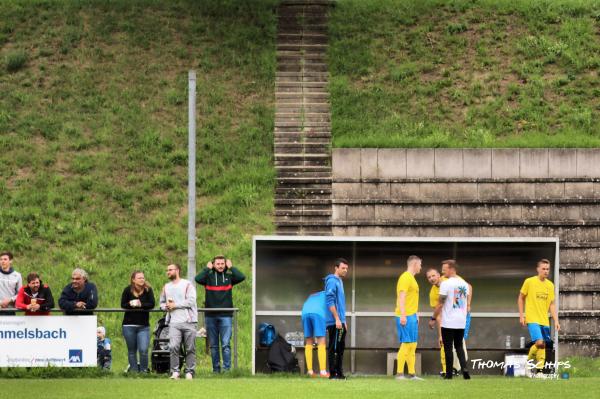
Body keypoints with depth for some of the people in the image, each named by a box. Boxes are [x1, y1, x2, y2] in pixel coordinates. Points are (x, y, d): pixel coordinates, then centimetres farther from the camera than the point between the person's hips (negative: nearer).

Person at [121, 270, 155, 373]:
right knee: (132, 351, 8)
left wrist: (141, 305, -24)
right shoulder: (128, 290, -2)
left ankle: (143, 371, 1)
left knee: (143, 350, -13)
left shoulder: (148, 290, -3)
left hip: (143, 326, -1)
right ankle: (134, 371, 15)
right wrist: (131, 304, -22)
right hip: (129, 325, 1)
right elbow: (123, 304, -3)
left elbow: (151, 304, -10)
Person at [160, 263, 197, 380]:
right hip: (174, 323, 3)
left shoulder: (187, 285, 1)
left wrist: (175, 305, -9)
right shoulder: (166, 287, 18)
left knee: (190, 348, 0)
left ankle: (189, 372, 7)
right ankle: (175, 372, -9)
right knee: (173, 347, -13)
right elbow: (162, 303, 27)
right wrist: (166, 306, 4)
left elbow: (191, 301, -10)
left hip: (189, 322, -3)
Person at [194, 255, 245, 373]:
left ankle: (226, 368, -8)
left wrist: (231, 267, -2)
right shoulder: (209, 276, 5)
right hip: (210, 315, 2)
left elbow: (242, 277, -11)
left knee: (226, 344, -8)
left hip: (225, 315, -1)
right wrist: (207, 269, -5)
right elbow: (198, 279, -14)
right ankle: (216, 369, 14)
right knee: (213, 345, 8)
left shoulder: (229, 276, 6)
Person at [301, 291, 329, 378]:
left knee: (309, 343, 11)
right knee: (321, 343, -6)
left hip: (305, 313, 5)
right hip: (318, 313, -5)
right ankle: (323, 371, -14)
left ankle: (310, 371, 6)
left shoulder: (312, 296, 41)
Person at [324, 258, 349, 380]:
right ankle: (333, 374, -6)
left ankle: (339, 373, 14)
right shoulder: (332, 281, -10)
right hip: (334, 322, -9)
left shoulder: (340, 281, 19)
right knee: (334, 348, -7)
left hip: (340, 322, 9)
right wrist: (337, 319, -19)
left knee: (340, 348, 10)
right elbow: (330, 302, -17)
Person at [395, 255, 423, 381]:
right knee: (406, 344, -11)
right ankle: (399, 374, -10)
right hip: (405, 316, -10)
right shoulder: (405, 277, -11)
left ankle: (412, 374, 13)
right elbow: (401, 297, -18)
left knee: (413, 345, 10)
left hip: (412, 316, 10)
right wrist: (403, 315, -23)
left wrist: (416, 315, 24)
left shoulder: (411, 278, 19)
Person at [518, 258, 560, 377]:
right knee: (539, 342, -19)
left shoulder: (550, 285, 9)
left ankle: (538, 369, 13)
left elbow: (552, 305, 13)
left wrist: (556, 321, 6)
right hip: (532, 319, -5)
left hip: (545, 321, 5)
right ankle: (529, 361, 3)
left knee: (543, 346, 4)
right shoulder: (529, 282, -3)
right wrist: (521, 316, -1)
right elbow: (521, 298, 5)